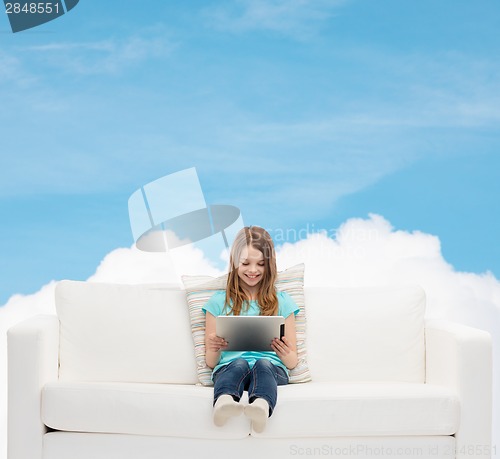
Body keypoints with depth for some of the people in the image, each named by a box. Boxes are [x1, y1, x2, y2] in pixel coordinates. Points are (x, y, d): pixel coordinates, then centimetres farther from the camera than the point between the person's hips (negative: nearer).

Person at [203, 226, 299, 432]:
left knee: (263, 363, -36)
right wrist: (214, 348, -8)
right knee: (239, 363, -35)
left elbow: (293, 362, 15)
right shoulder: (218, 302, 16)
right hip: (228, 368, 0)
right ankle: (224, 403, -67)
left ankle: (261, 407, -67)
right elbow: (210, 362, 16)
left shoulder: (282, 301, 17)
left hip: (272, 369, 0)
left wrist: (285, 354, -10)